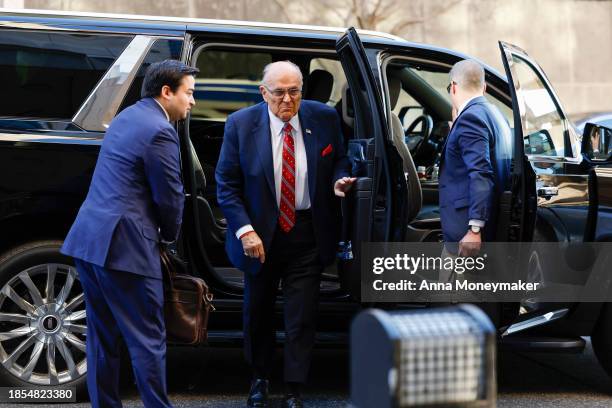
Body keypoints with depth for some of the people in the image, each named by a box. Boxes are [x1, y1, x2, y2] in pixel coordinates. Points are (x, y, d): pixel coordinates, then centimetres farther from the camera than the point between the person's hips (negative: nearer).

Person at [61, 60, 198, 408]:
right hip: (122, 246, -9)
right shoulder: (160, 131, -12)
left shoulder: (128, 116, 17)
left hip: (88, 237, 10)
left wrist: (160, 234, 21)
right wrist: (169, 235, 11)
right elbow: (170, 196, -9)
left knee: (103, 337, 15)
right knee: (148, 340, -1)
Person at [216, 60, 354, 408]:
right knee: (258, 310, 17)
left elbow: (340, 160, 10)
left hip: (307, 232, 0)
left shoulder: (325, 119, -6)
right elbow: (227, 184, -8)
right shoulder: (241, 125, -11)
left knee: (303, 314, 0)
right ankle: (260, 379, 37)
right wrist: (244, 230, -17)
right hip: (261, 233, 0)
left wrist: (339, 181, -13)